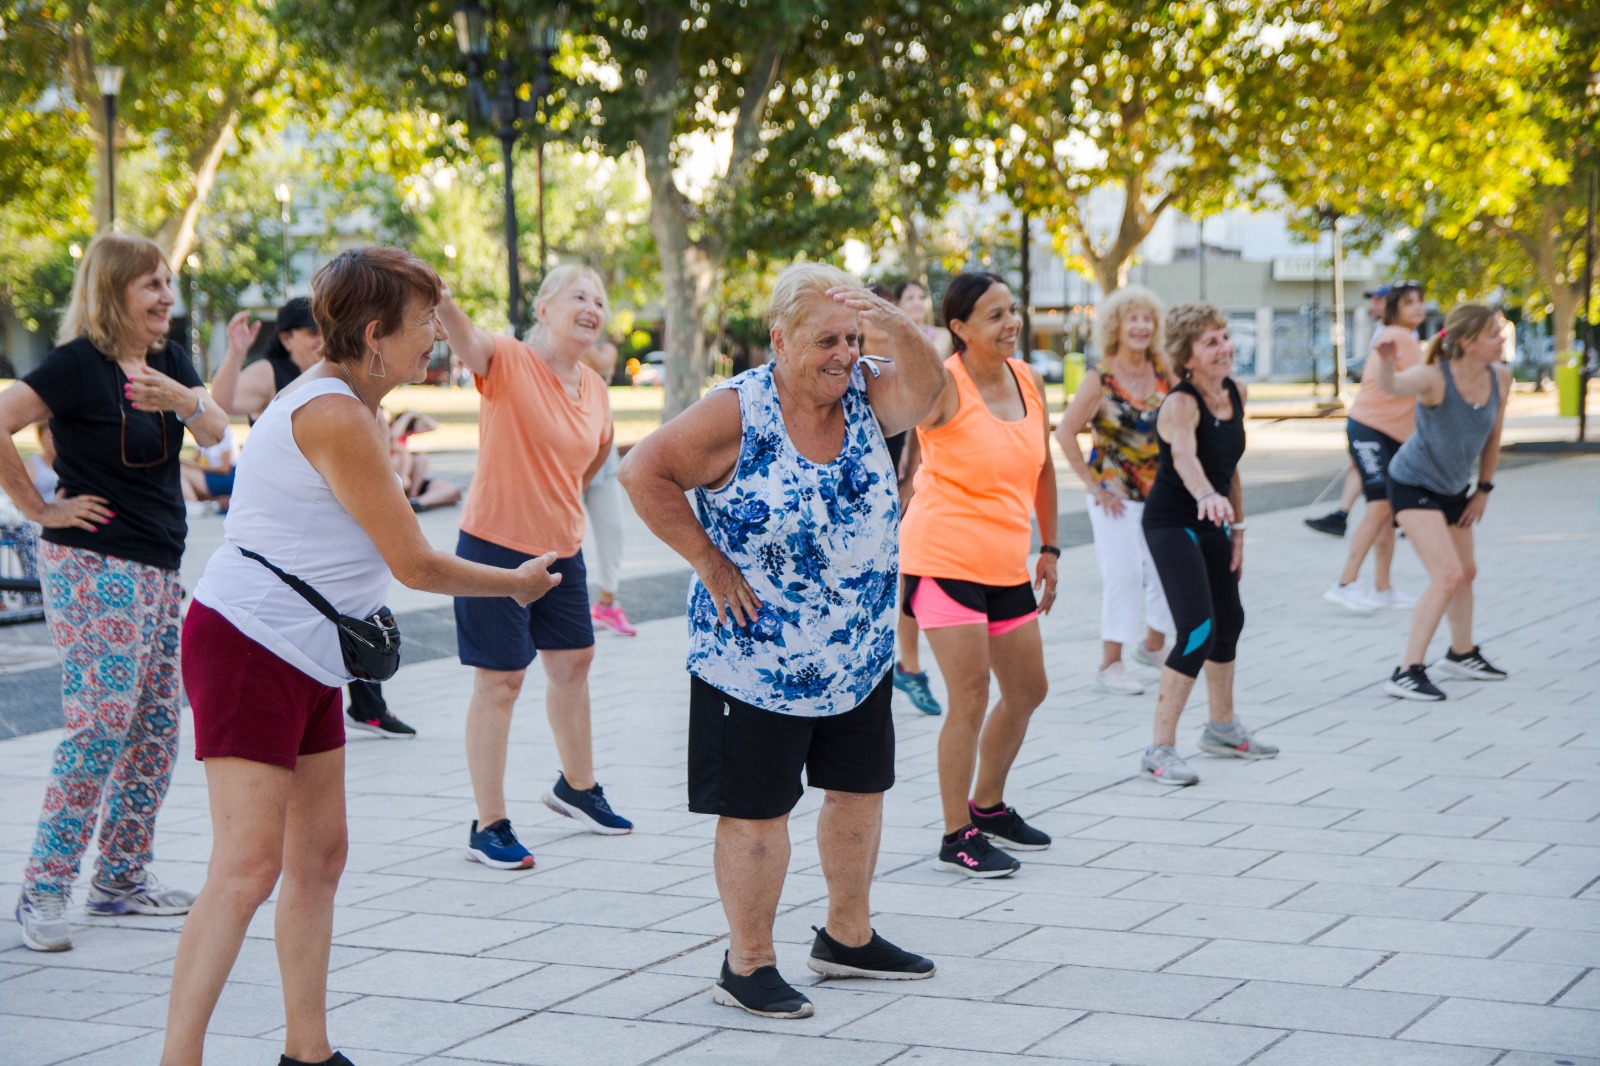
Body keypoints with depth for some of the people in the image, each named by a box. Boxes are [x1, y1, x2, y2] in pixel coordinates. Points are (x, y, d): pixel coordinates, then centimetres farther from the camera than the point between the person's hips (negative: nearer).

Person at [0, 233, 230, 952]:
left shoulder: (169, 361, 11)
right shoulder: (79, 363, -12)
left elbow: (215, 432, -1)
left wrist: (181, 399, -22)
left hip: (159, 568, 8)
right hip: (93, 567, -8)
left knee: (156, 728, 10)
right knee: (100, 724, -12)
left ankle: (122, 879, 19)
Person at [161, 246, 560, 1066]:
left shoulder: (341, 402, 13)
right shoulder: (336, 419, -18)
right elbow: (415, 565, -14)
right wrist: (517, 584, 0)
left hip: (306, 658, 11)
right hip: (248, 648, -11)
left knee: (319, 856, 12)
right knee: (249, 865, -15)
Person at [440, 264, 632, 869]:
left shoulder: (595, 389, 4)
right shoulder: (509, 362, -16)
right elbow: (465, 336, -38)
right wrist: (437, 298, -58)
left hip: (562, 548, 7)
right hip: (496, 545, -7)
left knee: (573, 663, 19)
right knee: (499, 681, -3)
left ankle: (577, 786, 42)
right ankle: (489, 826, 5)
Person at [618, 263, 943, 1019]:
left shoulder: (865, 395, -2)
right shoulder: (739, 414, -16)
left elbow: (922, 388, -21)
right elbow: (643, 473, -17)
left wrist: (893, 324, -40)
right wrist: (709, 563, -18)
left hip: (860, 658, 6)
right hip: (757, 663, -6)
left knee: (860, 790, 17)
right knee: (757, 810, 1)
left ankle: (847, 937, 35)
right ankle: (747, 965, 13)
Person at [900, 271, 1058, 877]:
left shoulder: (1029, 381, 6)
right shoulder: (944, 385, -14)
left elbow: (1041, 468, 18)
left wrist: (1049, 547, 19)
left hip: (1006, 565, 8)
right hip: (946, 560, -7)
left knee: (1027, 691, 15)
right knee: (970, 699, -8)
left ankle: (987, 806, 34)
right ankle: (957, 837, 5)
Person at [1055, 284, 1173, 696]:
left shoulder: (1162, 370, 2)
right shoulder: (1100, 378, -12)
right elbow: (1065, 433, -12)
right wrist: (1093, 485, -11)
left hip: (1160, 490, 5)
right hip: (1115, 494, -5)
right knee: (1123, 575, -6)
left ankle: (1152, 645, 31)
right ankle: (1110, 665, 5)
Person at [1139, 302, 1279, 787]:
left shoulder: (1236, 392, 1)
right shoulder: (1180, 404, -24)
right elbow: (1185, 456, -44)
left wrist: (1237, 527, 12)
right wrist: (1207, 496, -63)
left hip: (1211, 522, 9)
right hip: (1172, 524, -9)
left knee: (1229, 621, 21)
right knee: (1197, 632, -19)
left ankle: (1222, 728, 41)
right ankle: (1160, 750, -14)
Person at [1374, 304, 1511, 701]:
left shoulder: (1500, 377, -10)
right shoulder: (1435, 378, -28)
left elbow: (1493, 435, 5)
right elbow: (1391, 385, -49)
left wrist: (1484, 489, 9)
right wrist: (1385, 363, -71)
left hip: (1453, 488, 8)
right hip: (1414, 485, -8)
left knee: (1466, 572, 23)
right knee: (1447, 576, -18)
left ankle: (1461, 654, 45)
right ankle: (1407, 672, -13)